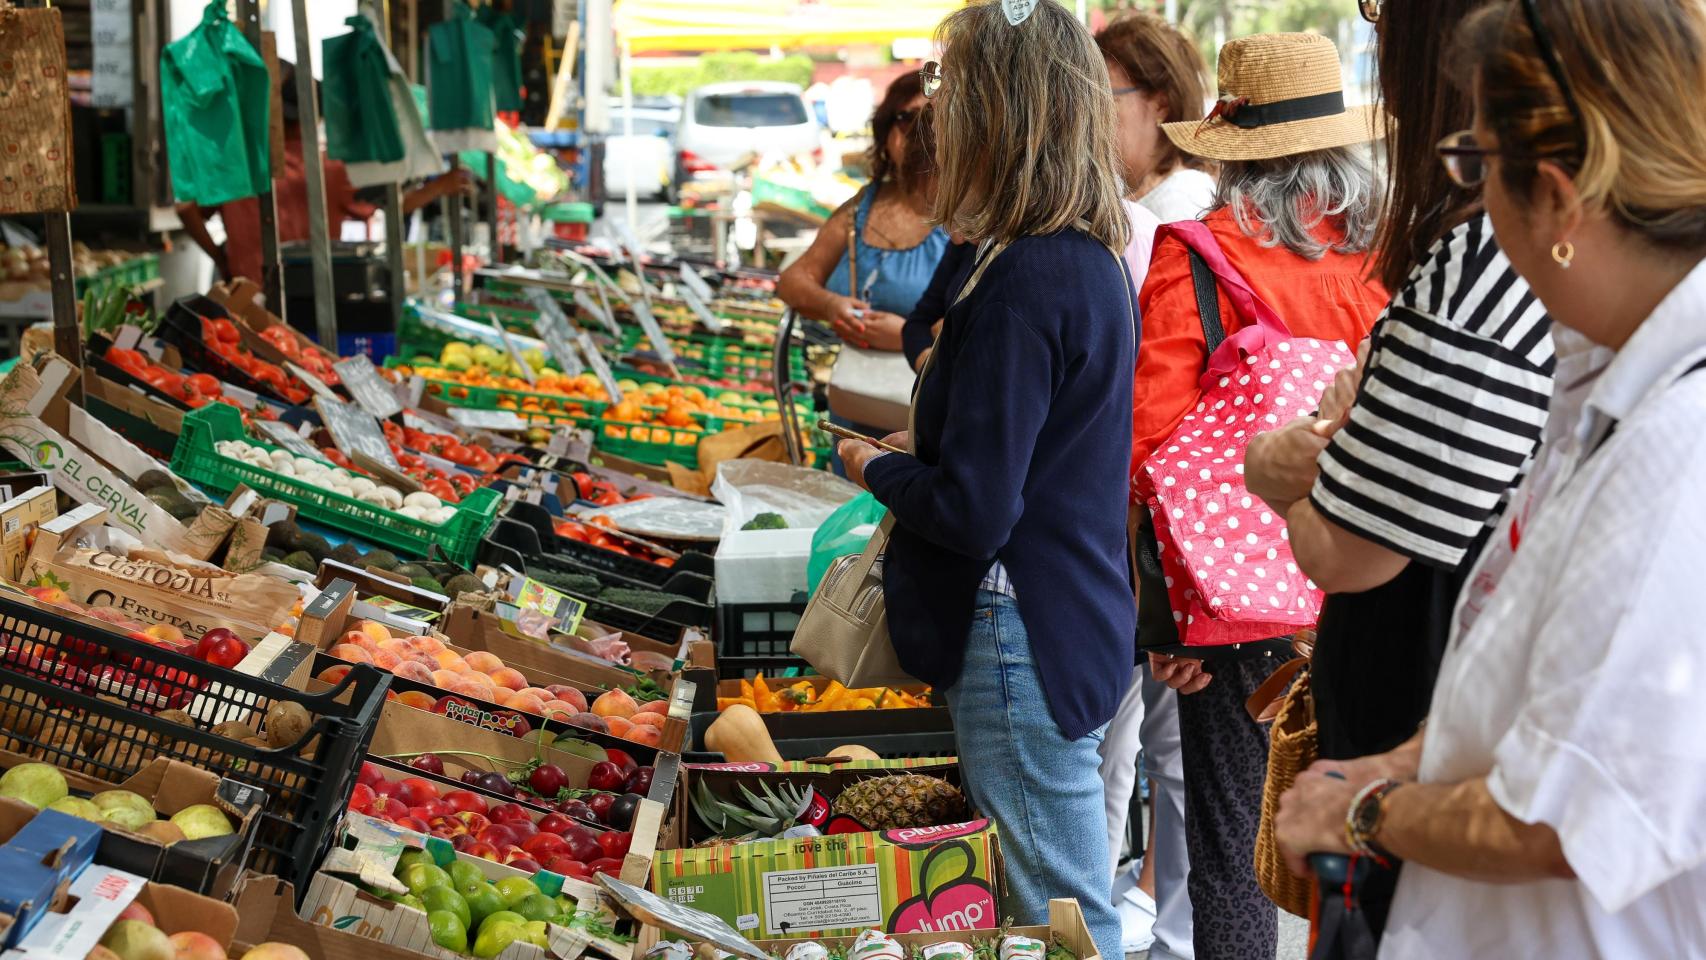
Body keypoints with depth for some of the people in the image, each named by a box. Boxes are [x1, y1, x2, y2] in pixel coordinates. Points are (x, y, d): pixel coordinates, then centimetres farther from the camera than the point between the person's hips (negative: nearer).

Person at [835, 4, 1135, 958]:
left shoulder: (1023, 283, -22)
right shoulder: (1097, 260, 7)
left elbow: (973, 511, -23)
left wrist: (873, 466, -5)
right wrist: (923, 444, 11)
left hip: (1023, 645, -10)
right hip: (1082, 622, 10)